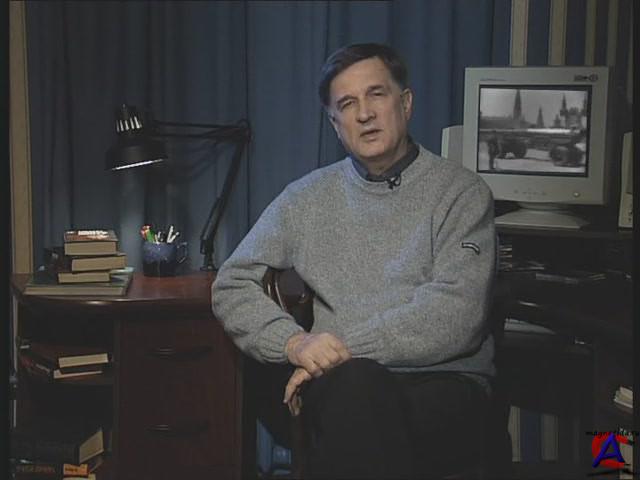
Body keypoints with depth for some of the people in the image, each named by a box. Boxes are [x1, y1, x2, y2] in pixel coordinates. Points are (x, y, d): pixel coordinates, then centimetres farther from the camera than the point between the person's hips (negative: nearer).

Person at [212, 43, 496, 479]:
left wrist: (341, 348, -15)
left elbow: (454, 317, -10)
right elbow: (232, 286, 12)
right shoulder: (307, 197, 14)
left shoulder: (461, 193, 3)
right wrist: (293, 342, -8)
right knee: (358, 383, -36)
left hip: (444, 382, -1)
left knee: (356, 384, -36)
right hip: (342, 382, 2)